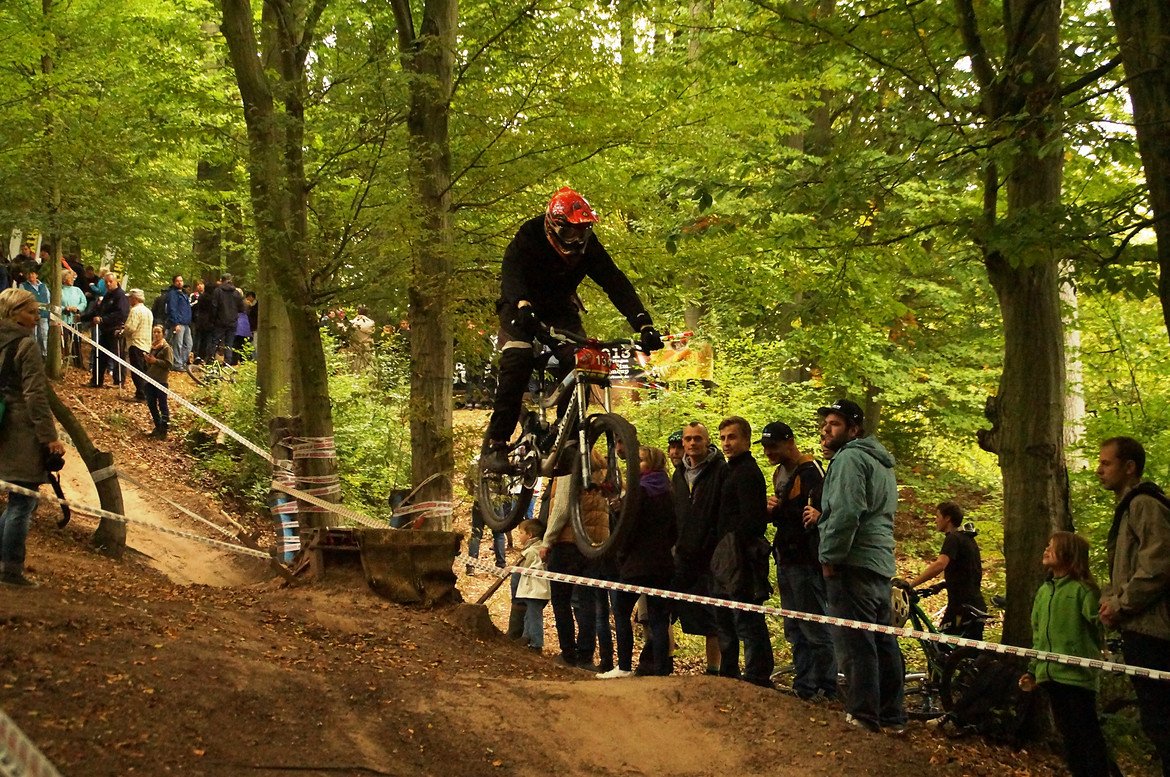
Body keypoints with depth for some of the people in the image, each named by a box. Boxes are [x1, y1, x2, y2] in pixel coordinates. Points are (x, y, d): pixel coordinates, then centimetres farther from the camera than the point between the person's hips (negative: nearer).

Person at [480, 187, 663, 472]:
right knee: (519, 356, -30)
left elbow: (616, 283, -20)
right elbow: (511, 271, -42)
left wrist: (644, 325, -33)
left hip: (560, 308, 4)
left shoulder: (588, 246, -16)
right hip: (522, 307, -4)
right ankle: (495, 443, -30)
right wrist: (522, 305, -64)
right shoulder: (528, 238, -26)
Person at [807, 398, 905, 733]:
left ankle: (863, 715, -6)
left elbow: (846, 513, -22)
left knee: (854, 645, -7)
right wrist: (823, 518, 18)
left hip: (853, 564, -10)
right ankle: (892, 715, 18)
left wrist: (830, 556, -15)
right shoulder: (882, 463, 21)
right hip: (881, 565, 10)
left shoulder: (849, 458, -11)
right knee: (883, 642, 13)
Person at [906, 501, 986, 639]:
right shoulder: (969, 539, 20)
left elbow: (940, 565, -28)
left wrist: (910, 585, -32)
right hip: (977, 605, 10)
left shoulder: (953, 539, -11)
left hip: (962, 605, -10)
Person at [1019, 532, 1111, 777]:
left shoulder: (1082, 590, -7)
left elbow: (1098, 626, -11)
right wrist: (1032, 670, 19)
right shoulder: (1044, 591, 15)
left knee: (1087, 732, -4)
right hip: (1050, 674, 7)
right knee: (1068, 733, 12)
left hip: (1077, 674, -7)